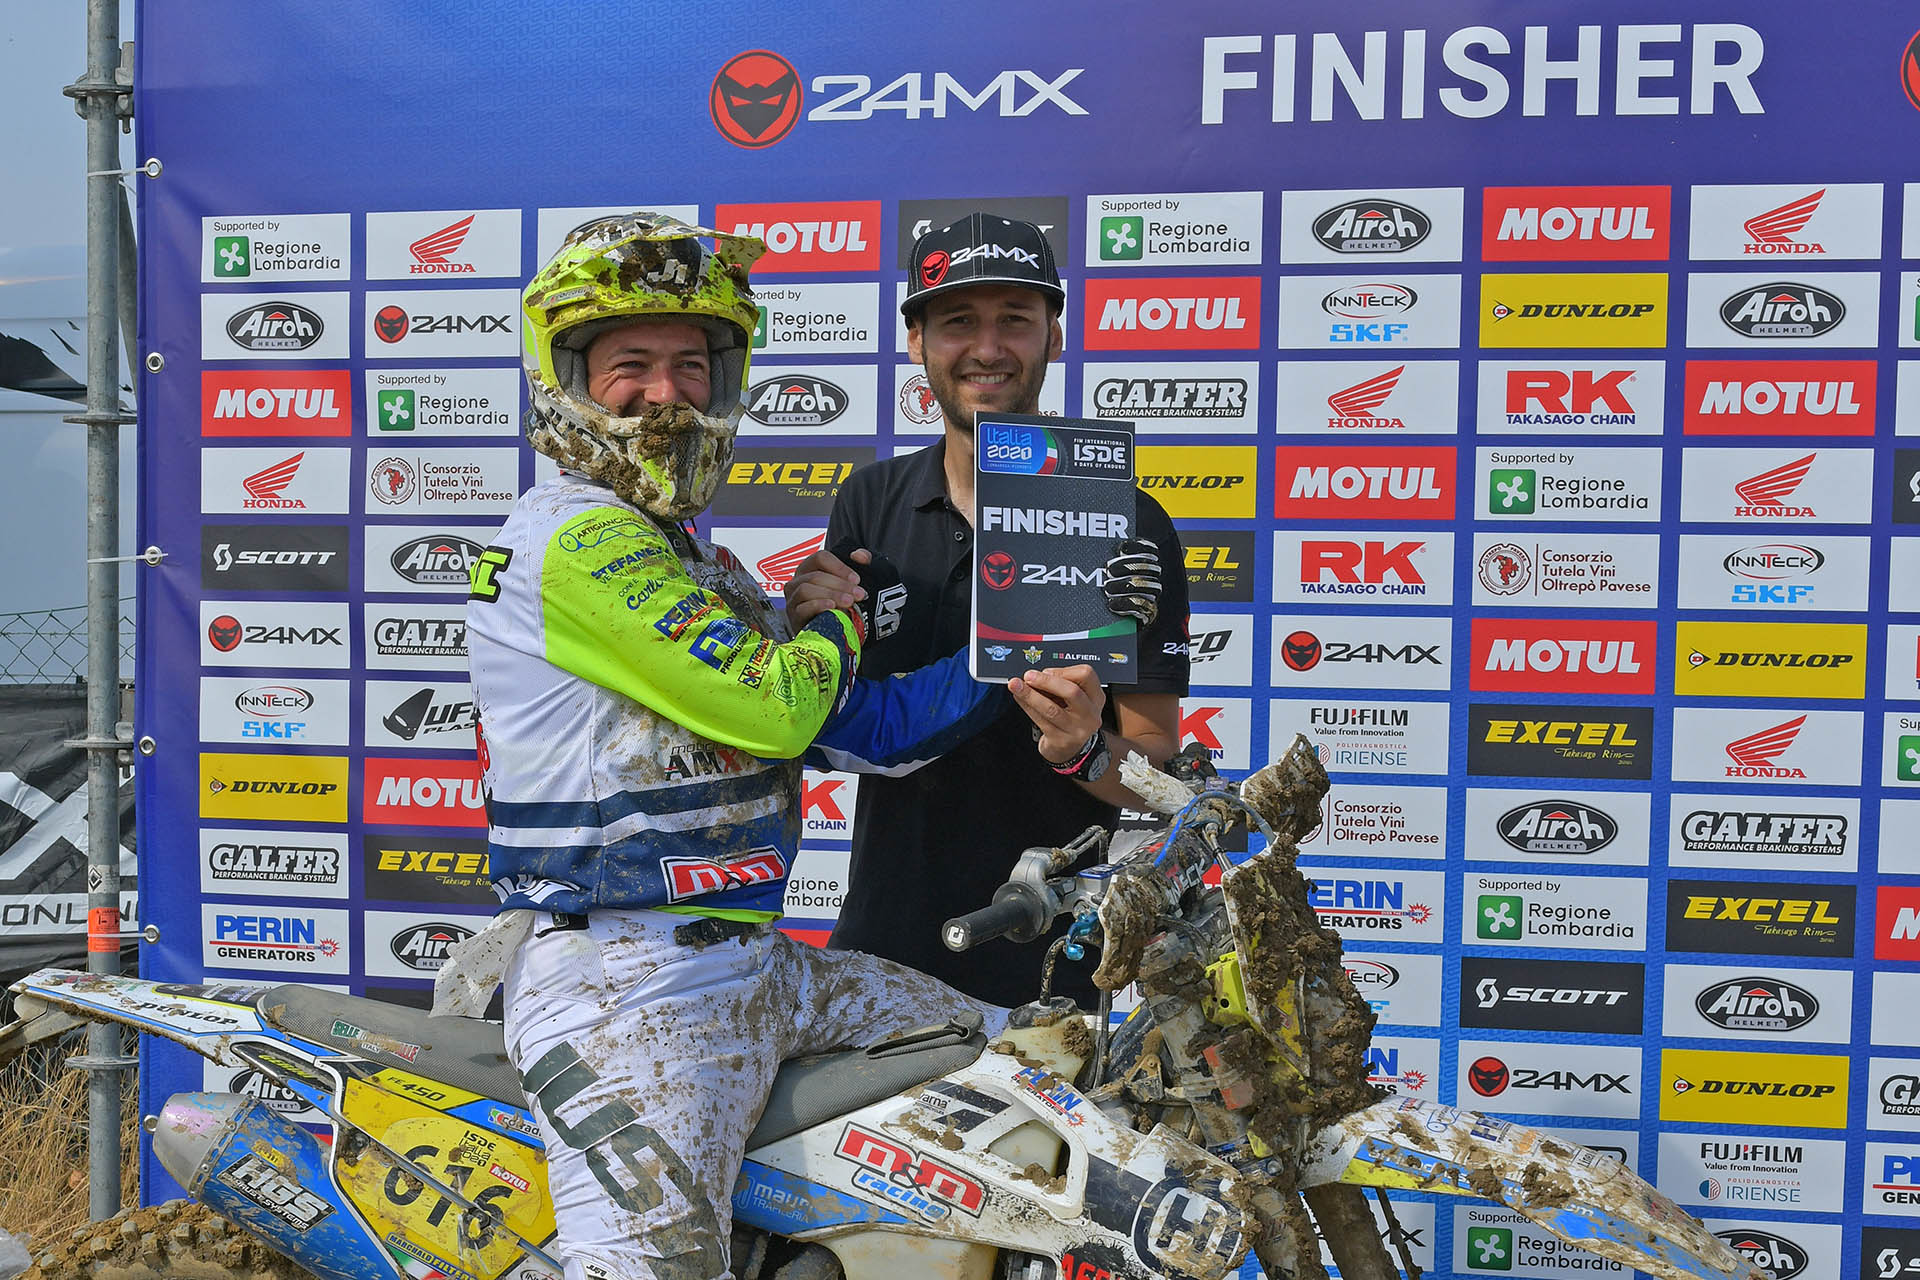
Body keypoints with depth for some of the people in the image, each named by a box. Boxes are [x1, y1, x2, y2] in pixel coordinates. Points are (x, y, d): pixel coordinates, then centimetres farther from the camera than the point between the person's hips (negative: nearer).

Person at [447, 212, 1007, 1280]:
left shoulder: (698, 567, 18)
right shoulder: (580, 538, -12)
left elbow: (850, 725, 12)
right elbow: (772, 710, -18)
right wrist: (844, 618, 3)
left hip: (755, 960, 10)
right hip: (622, 978, -9)